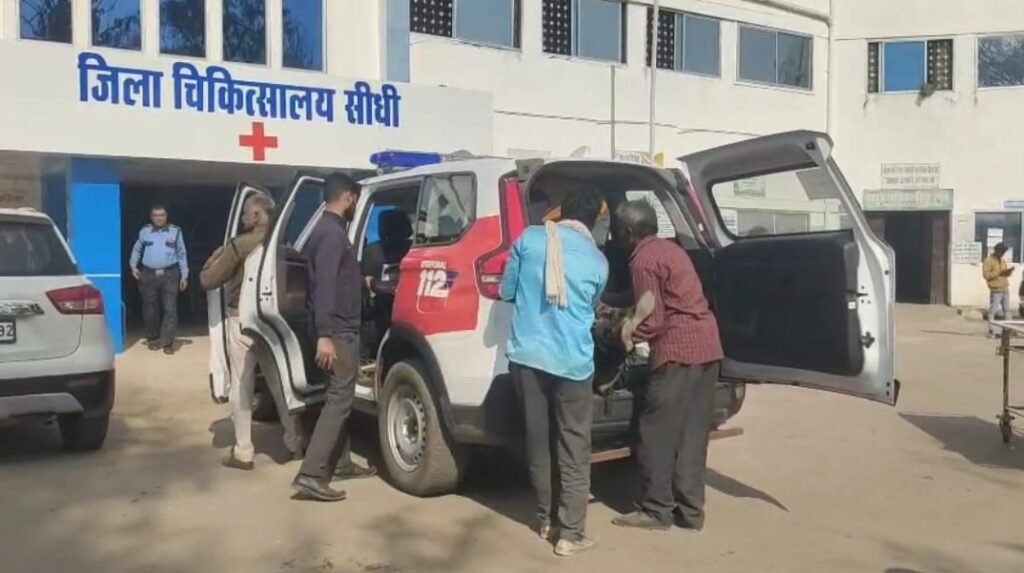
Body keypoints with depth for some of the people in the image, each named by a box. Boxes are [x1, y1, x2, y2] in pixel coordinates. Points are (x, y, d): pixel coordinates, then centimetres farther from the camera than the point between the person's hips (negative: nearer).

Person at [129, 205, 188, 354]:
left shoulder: (175, 231, 5)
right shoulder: (145, 232, 8)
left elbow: (182, 254, 7)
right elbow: (137, 250, 19)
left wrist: (184, 275, 3)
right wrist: (133, 266, 5)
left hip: (170, 275, -2)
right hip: (148, 275, 2)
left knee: (170, 309, -8)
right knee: (150, 310, 8)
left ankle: (167, 342, -5)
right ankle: (153, 339, 24)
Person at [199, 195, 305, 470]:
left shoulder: (240, 245, -13)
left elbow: (207, 280, -7)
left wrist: (219, 254, 8)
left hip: (243, 321, -5)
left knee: (242, 388, 4)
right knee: (280, 384, 15)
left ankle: (243, 453, 8)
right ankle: (295, 444, 22)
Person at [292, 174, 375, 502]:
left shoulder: (328, 230, 16)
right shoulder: (332, 233, -16)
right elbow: (324, 286, -25)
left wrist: (350, 298, 46)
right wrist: (323, 335, -30)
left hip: (339, 328, 11)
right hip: (338, 330, -11)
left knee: (340, 397, 17)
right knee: (339, 398, -12)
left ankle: (340, 463, 26)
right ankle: (311, 475, -15)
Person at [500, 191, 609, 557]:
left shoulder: (529, 239, 2)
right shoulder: (597, 261, 4)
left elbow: (506, 291, 10)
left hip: (526, 355, 2)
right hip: (572, 361, -2)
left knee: (538, 442, 14)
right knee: (573, 450, 6)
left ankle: (546, 520, 26)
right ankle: (571, 534, 8)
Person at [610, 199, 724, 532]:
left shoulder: (643, 260, -9)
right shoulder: (670, 249, 19)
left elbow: (653, 320, -12)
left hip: (678, 348, -9)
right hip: (706, 344, 9)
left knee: (657, 433, 0)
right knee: (692, 434, 11)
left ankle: (656, 511, 5)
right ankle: (690, 510, 15)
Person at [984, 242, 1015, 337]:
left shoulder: (1003, 261, 18)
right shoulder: (989, 261, -7)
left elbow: (1005, 274, 23)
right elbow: (986, 274, -16)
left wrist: (1008, 272, 0)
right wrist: (999, 273, -22)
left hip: (1005, 290, 8)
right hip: (996, 290, -8)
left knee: (1007, 310, 12)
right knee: (993, 311, -8)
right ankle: (992, 331, -6)